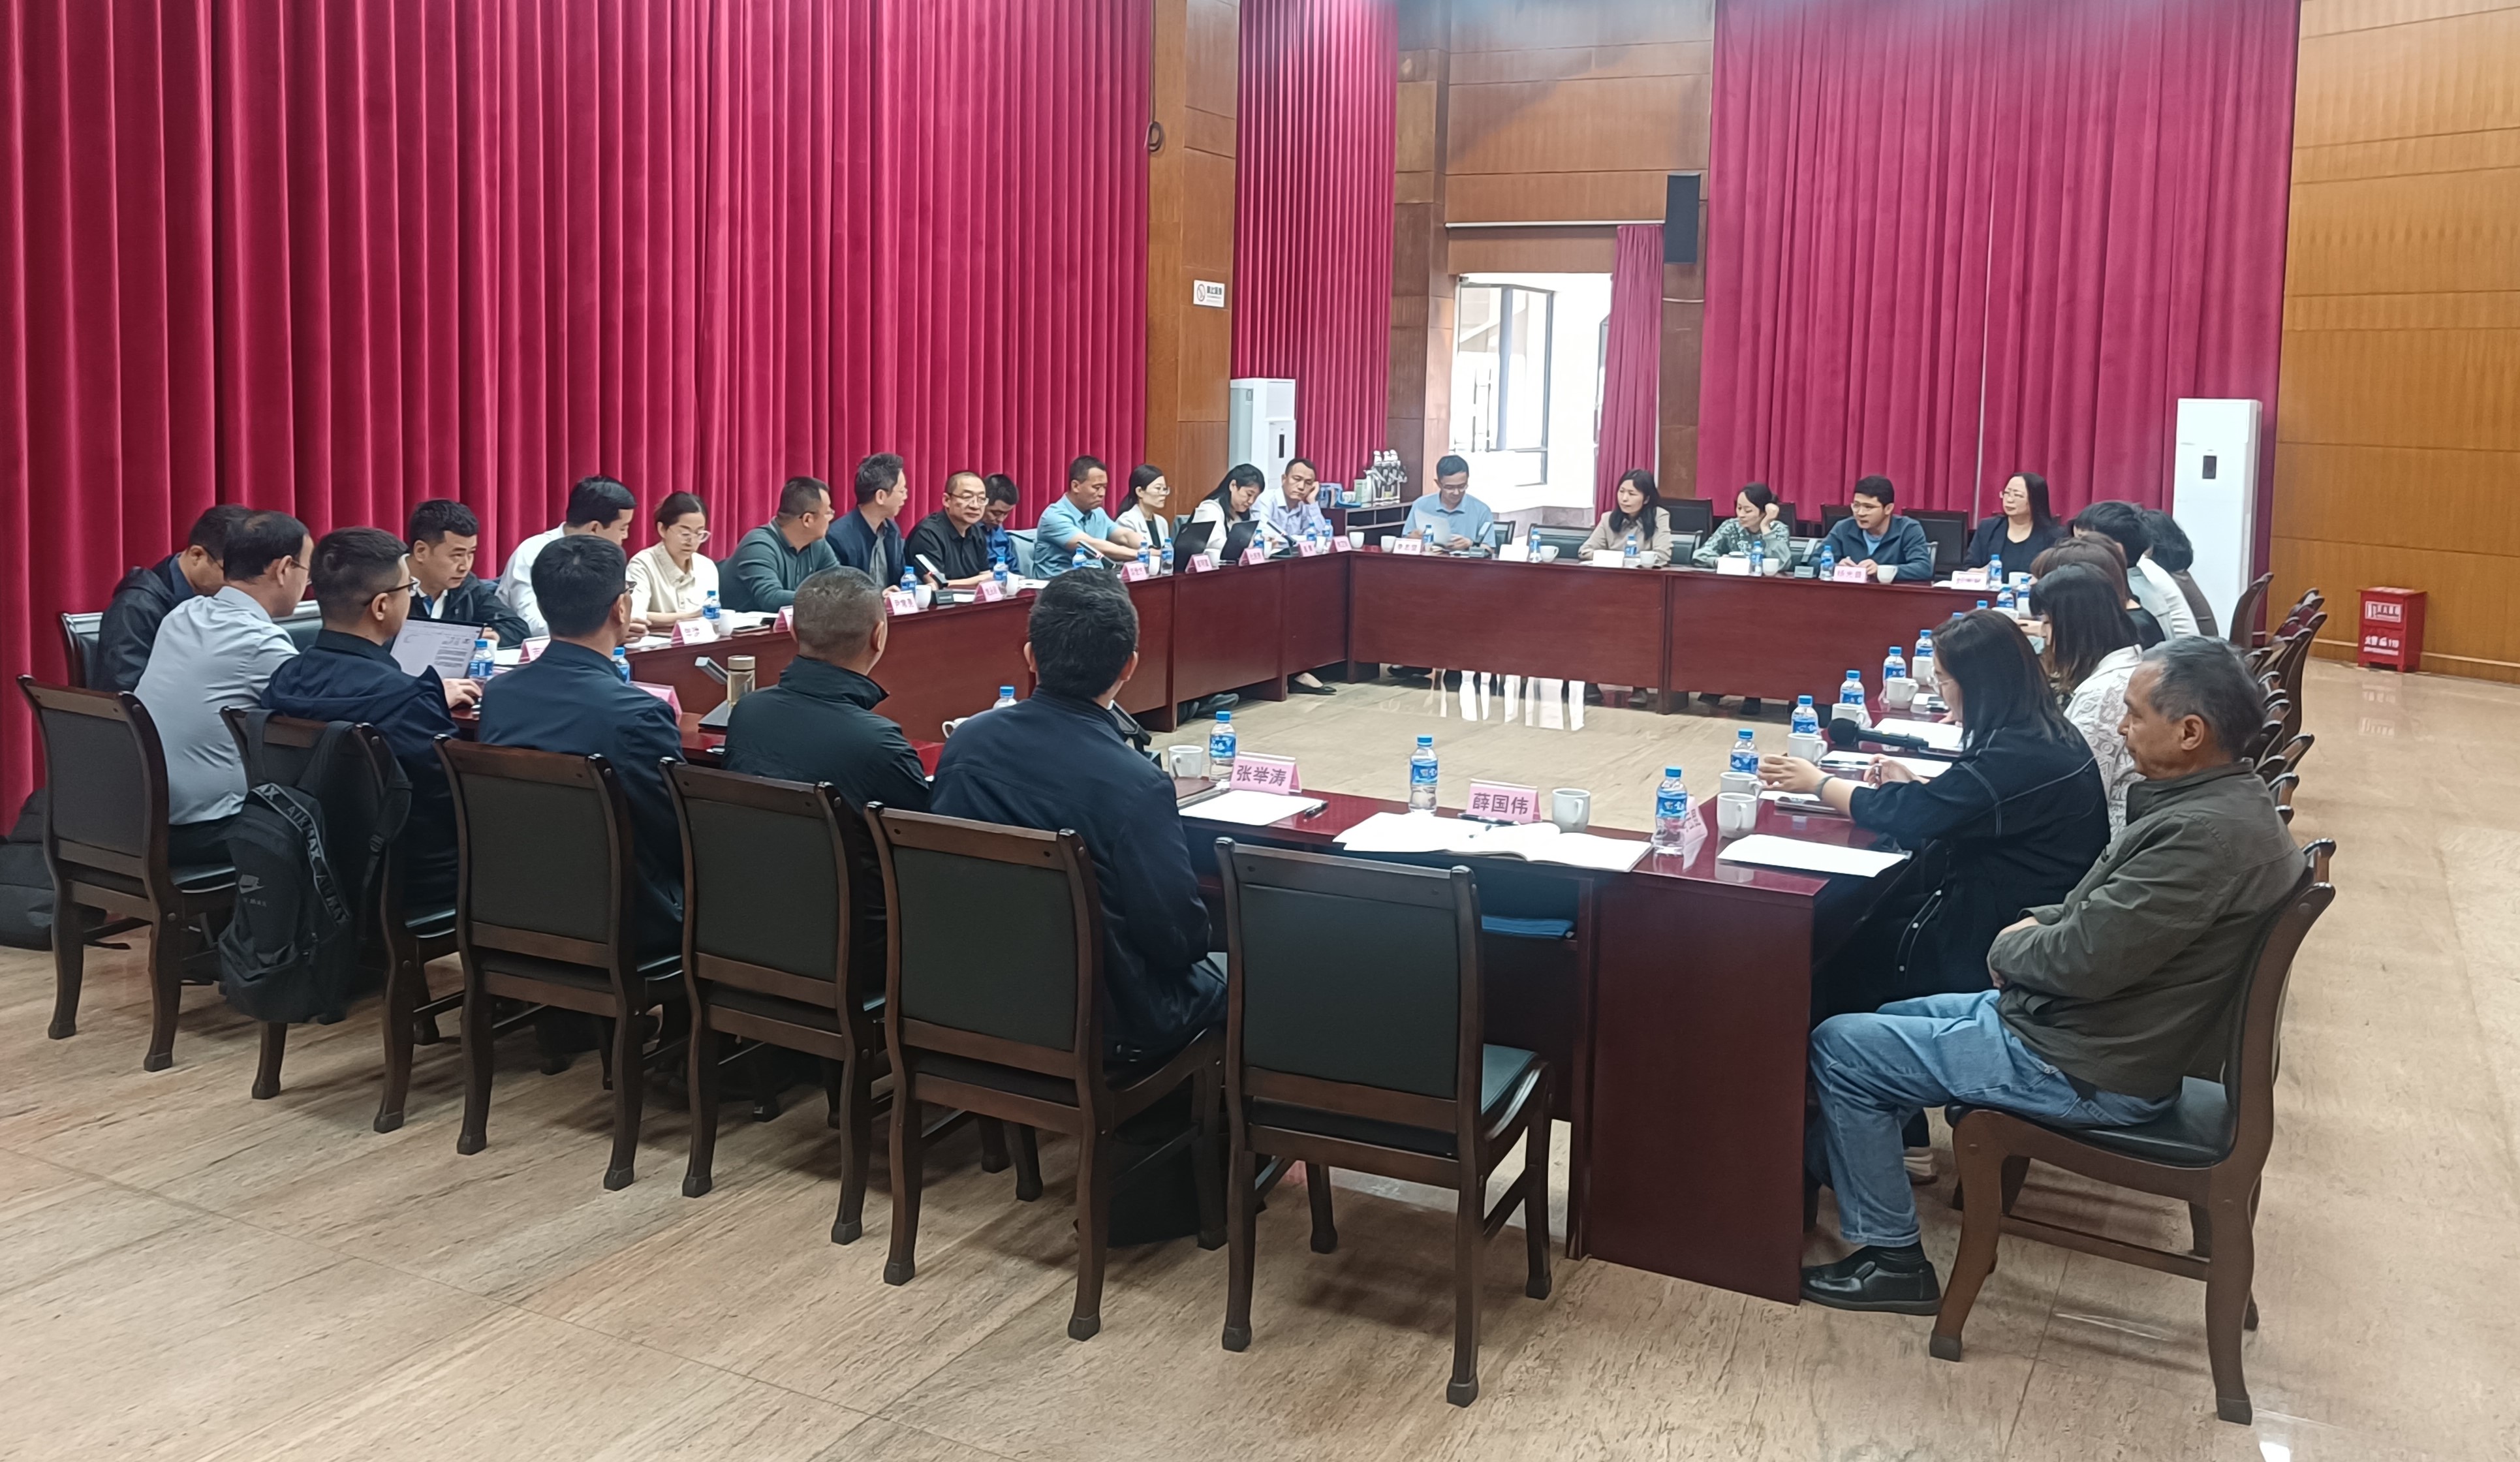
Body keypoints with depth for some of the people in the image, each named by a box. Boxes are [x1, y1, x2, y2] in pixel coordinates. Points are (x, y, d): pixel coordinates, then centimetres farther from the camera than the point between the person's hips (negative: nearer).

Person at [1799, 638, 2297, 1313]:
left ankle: (1895, 1262, 7)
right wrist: (2042, 924, 1)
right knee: (1888, 1021, 20)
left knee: (1838, 1049, -4)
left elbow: (2082, 961, -28)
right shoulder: (2227, 799, 4)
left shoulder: (2205, 834, -28)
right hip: (2104, 1027, 10)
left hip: (2087, 1073, -10)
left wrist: (2009, 948, -8)